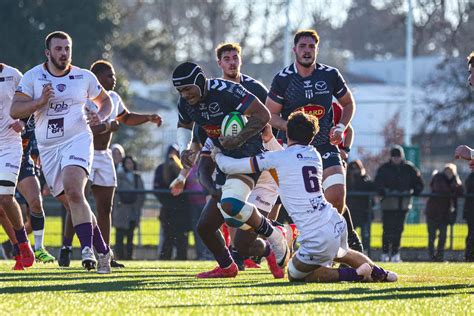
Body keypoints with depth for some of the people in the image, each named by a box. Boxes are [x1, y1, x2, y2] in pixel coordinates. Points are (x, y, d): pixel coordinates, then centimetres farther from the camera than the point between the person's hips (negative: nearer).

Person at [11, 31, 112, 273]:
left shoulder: (84, 78, 3)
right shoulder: (33, 77, 1)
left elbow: (105, 101, 18)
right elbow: (15, 111, -6)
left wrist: (100, 117, -4)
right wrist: (40, 101, -21)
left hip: (77, 141, -3)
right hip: (48, 148, 3)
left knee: (74, 192, -26)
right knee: (71, 204, 6)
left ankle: (87, 248, -29)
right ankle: (102, 250, 18)